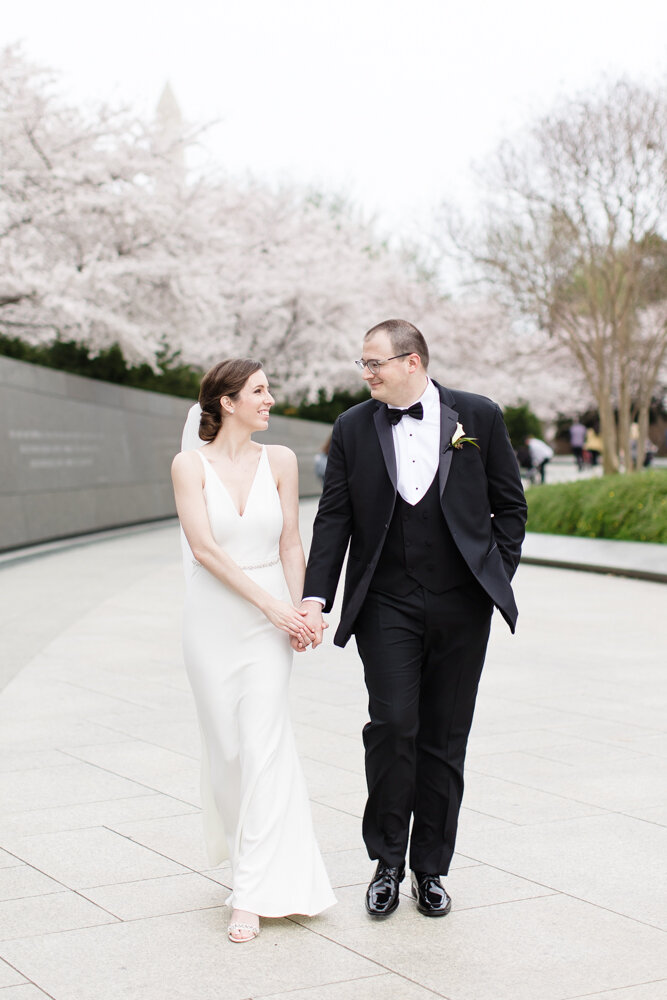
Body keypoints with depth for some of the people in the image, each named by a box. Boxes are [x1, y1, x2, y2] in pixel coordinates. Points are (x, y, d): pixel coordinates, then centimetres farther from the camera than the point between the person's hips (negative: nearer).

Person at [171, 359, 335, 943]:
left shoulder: (279, 461, 3)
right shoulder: (190, 465, -4)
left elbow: (290, 544, 5)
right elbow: (204, 547, -11)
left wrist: (296, 610, -6)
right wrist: (269, 603, -16)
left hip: (269, 619, 1)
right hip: (212, 616, 0)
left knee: (263, 744, -7)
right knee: (225, 745, 6)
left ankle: (254, 894, -4)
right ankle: (245, 846, 32)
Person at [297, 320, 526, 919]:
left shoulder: (478, 417, 2)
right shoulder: (353, 428, 4)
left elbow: (510, 505, 8)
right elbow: (333, 518, 4)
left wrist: (498, 577, 0)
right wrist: (315, 597, -5)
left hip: (461, 605, 0)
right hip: (387, 605, 0)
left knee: (444, 740, 5)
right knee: (392, 725, -10)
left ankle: (431, 868, 18)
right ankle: (387, 863, 7)